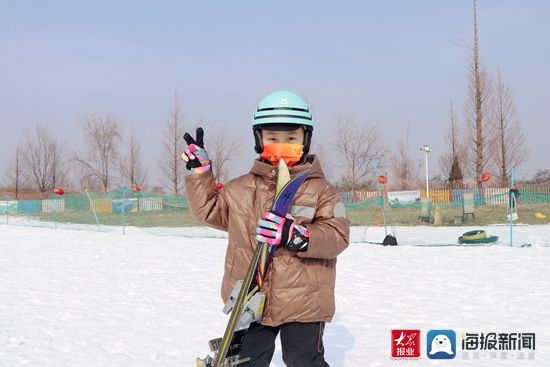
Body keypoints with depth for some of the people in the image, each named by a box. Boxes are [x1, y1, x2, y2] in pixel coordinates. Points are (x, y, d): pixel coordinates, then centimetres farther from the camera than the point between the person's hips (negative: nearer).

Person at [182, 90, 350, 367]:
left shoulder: (319, 189, -4)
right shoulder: (241, 189, 6)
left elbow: (337, 236, -13)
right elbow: (209, 210, 18)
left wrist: (296, 235, -30)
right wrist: (199, 171, 8)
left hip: (303, 302, -3)